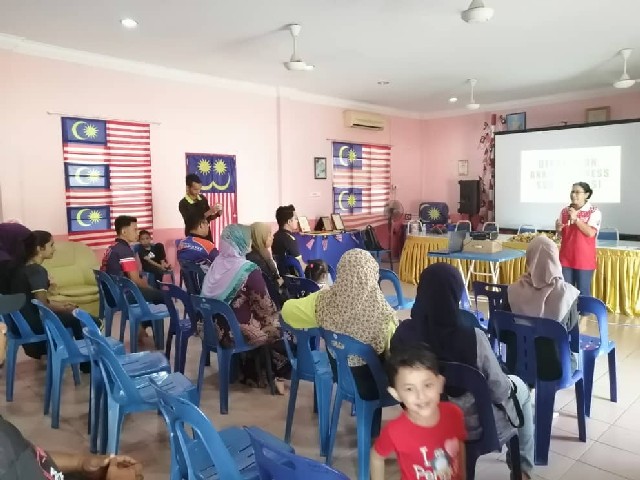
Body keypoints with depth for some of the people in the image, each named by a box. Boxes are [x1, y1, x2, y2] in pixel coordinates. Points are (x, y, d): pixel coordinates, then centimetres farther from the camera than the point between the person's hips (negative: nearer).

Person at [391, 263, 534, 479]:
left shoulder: (403, 333, -19)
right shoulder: (472, 338, -32)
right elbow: (500, 391, -17)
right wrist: (508, 385, 6)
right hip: (476, 428, -4)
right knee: (519, 387, 28)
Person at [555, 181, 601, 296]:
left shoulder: (594, 212, -6)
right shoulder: (564, 211, 8)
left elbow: (590, 233, -18)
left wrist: (575, 218, -19)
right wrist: (558, 229, -8)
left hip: (584, 259, -4)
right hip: (566, 258, 4)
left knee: (583, 292, 5)